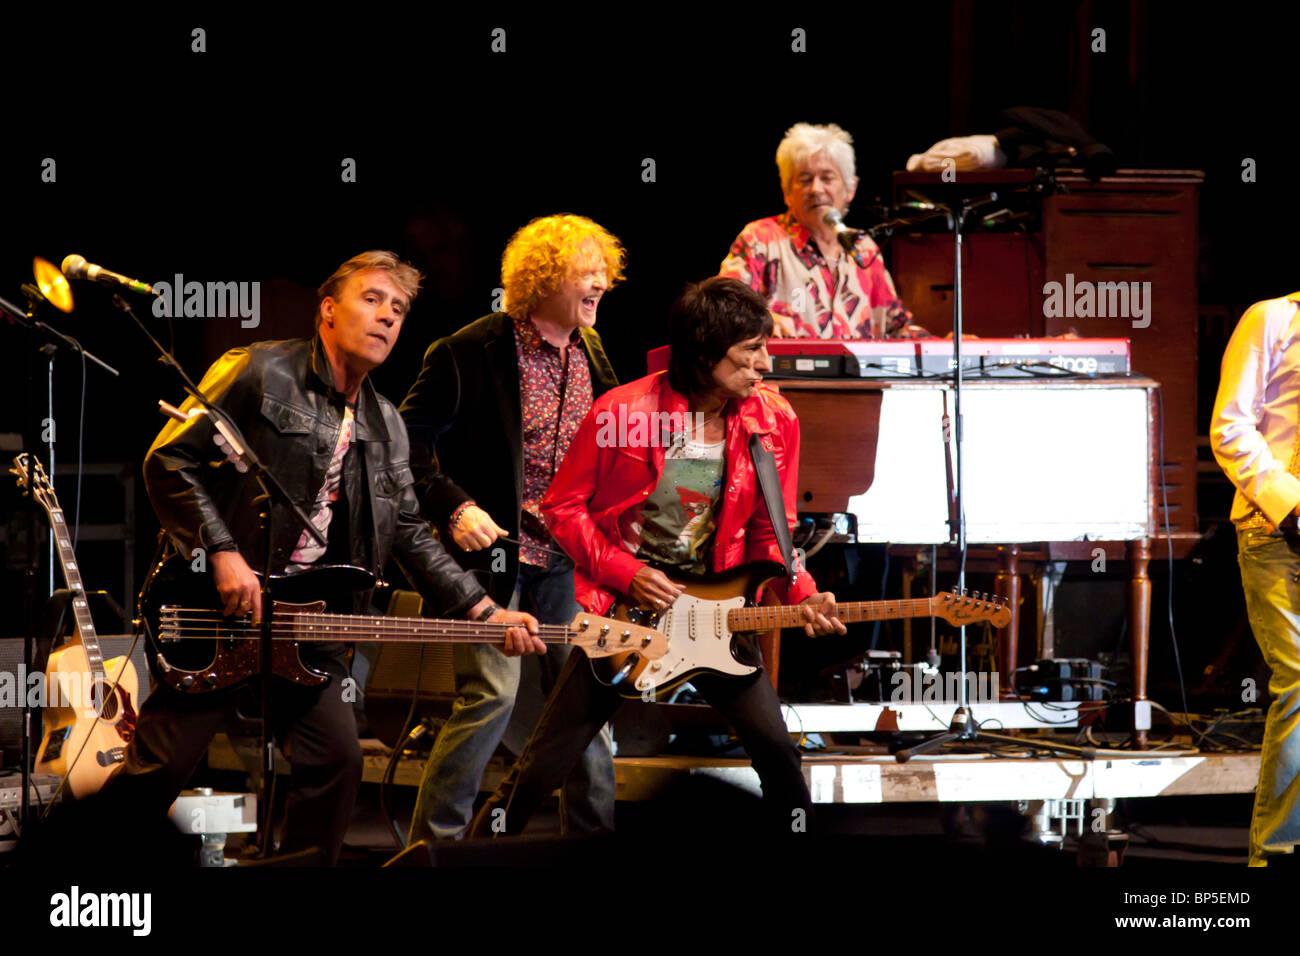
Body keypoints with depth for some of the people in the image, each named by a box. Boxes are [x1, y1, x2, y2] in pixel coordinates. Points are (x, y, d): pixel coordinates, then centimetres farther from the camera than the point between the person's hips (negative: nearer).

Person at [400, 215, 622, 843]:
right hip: (492, 549, -6)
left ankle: (593, 836, 18)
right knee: (491, 693, -13)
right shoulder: (471, 353, -10)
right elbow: (409, 442, -8)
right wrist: (453, 507, -18)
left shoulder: (592, 356, 10)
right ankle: (432, 839, -3)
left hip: (567, 556, 6)